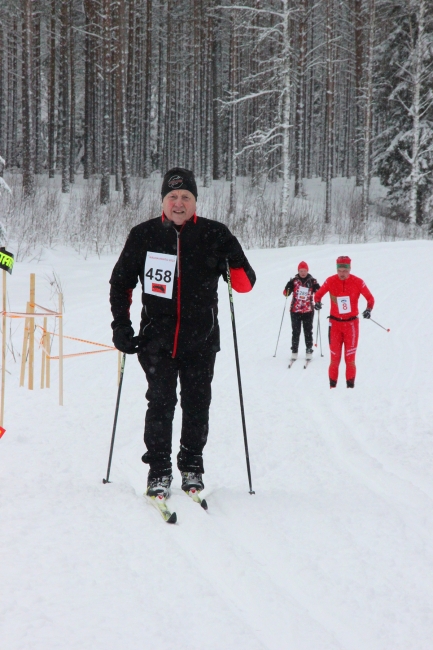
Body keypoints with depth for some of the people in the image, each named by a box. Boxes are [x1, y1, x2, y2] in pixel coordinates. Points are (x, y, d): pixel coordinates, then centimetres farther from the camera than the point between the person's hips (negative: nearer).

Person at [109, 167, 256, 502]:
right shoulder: (144, 235, 2)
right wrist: (121, 325, 4)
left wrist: (235, 265, -24)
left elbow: (246, 284, -2)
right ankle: (159, 469, 4)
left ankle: (192, 467, 21)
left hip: (201, 339, 0)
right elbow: (121, 282, 13)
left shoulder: (214, 235, 0)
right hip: (157, 338, 0)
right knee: (161, 402, -6)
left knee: (197, 405, 6)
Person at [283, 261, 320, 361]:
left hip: (308, 311, 0)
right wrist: (288, 289, -22)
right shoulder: (294, 281, -1)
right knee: (295, 331, 4)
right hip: (295, 310, 0)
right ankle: (294, 351, 10)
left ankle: (309, 350, 12)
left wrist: (316, 287, -18)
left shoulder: (312, 281, 0)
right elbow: (286, 293, -1)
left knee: (308, 331, 5)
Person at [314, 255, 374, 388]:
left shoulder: (358, 282, -7)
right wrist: (317, 302, -16)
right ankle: (332, 386, 7)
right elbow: (318, 294, 6)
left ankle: (350, 386, 6)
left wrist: (369, 309, -17)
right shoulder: (330, 281, -4)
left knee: (350, 358, -1)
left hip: (351, 324, -1)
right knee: (334, 358, 0)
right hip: (335, 323, 1)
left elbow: (370, 298, 2)